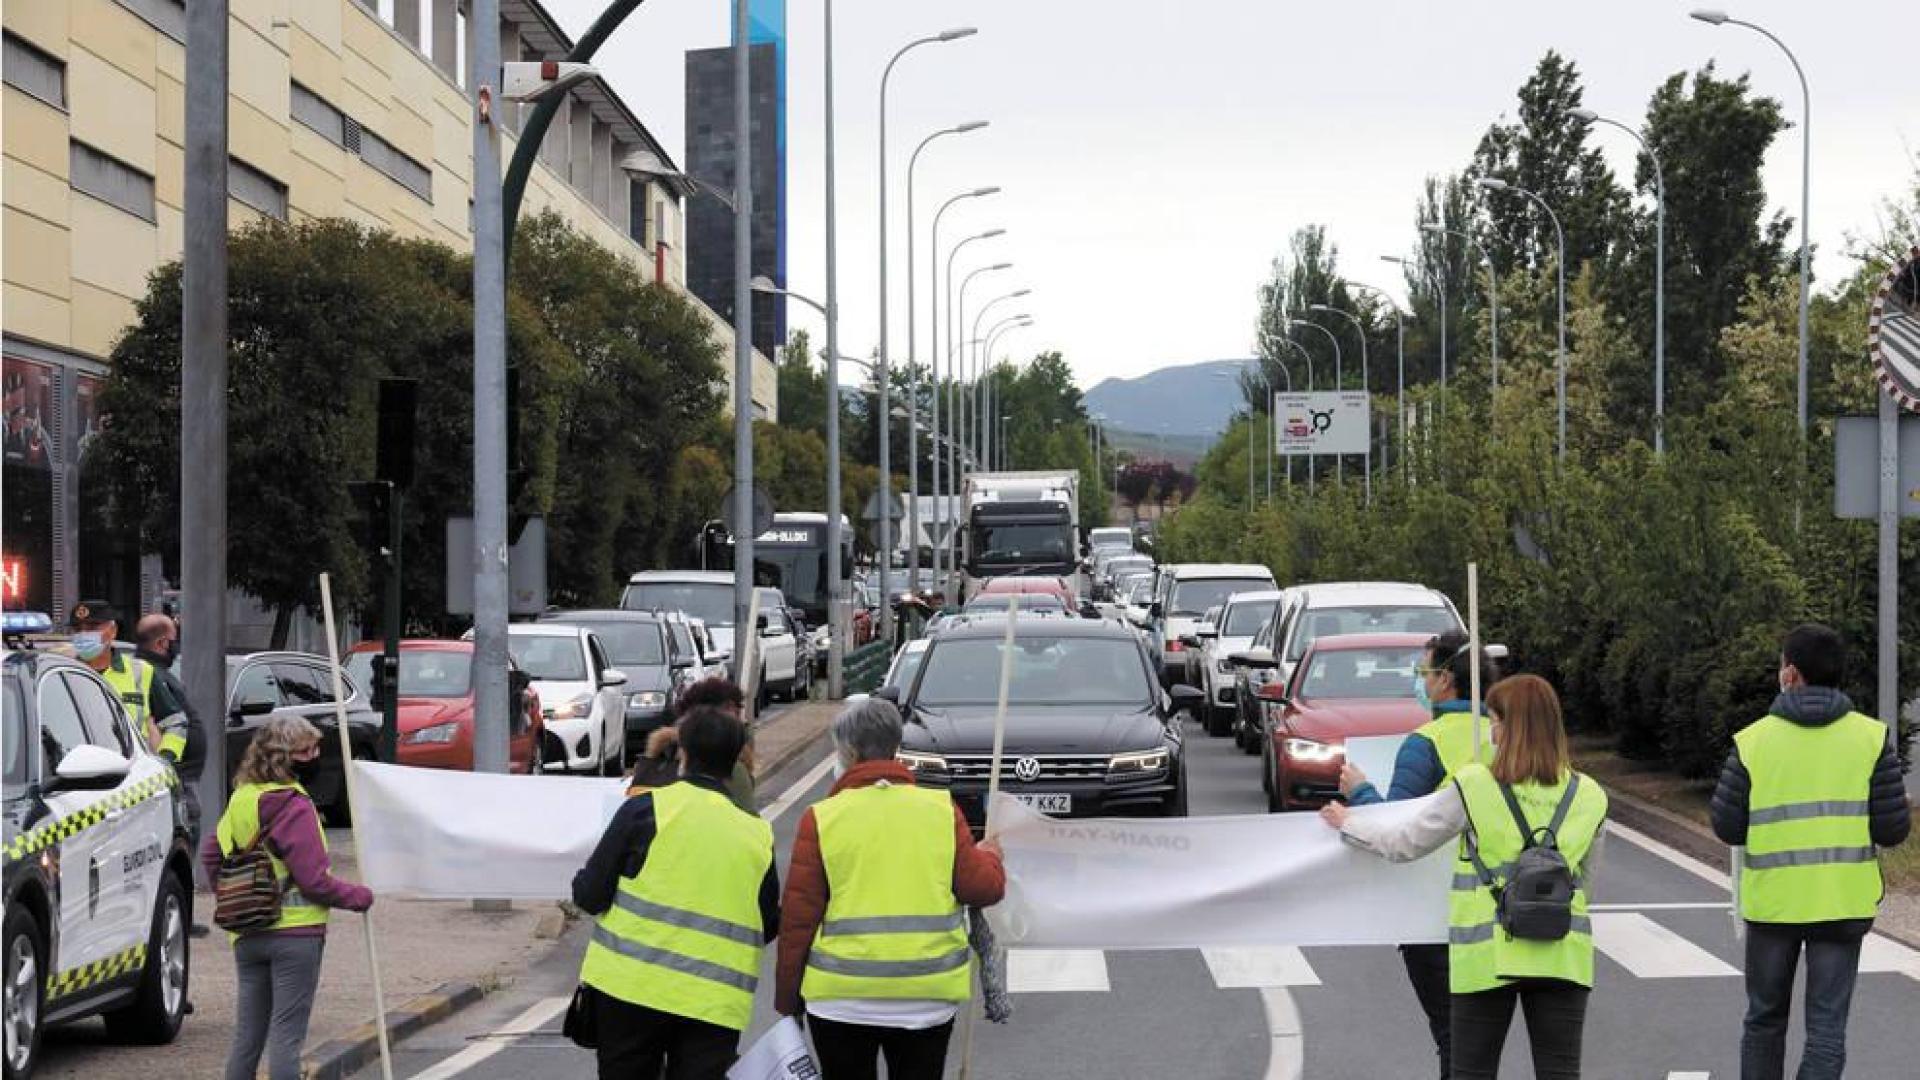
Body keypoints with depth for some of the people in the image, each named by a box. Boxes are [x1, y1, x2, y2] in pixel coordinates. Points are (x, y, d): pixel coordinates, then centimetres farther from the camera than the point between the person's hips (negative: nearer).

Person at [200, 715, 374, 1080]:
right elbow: (314, 879, -17)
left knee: (247, 1035, 13)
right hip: (296, 933, -7)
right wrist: (358, 897, -3)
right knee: (287, 1036, -4)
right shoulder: (294, 806, -15)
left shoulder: (241, 800, 9)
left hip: (248, 937, 7)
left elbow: (210, 854, 19)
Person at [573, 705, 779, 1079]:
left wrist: (582, 883, 19)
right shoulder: (757, 834, 5)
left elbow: (590, 896, -3)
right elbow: (769, 927, 11)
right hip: (715, 1004, 2)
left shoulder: (645, 809, -4)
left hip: (631, 988, -2)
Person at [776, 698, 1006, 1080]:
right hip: (929, 996, 2)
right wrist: (990, 857, 21)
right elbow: (981, 887, -2)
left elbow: (798, 917, -5)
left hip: (842, 998, -1)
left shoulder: (822, 818, -4)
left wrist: (787, 999, 5)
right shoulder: (941, 808, 0)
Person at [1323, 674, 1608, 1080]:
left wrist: (1347, 822, 19)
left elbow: (1405, 843, 2)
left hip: (1488, 956, -2)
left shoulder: (1472, 787, -7)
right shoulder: (1589, 797, 2)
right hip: (1563, 955, 2)